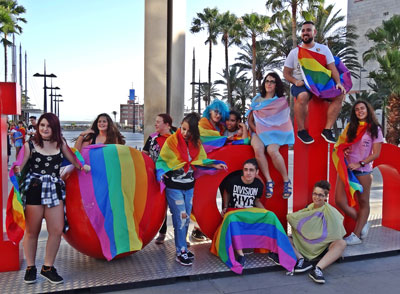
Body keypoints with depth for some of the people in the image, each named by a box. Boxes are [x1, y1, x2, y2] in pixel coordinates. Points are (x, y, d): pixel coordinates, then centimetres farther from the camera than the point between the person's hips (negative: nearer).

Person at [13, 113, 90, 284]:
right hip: (34, 189, -3)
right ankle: (30, 267, 24)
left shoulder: (60, 143, 10)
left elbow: (74, 161, 12)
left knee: (57, 230, -2)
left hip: (54, 188, 3)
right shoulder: (30, 144, 1)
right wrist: (16, 169, -23)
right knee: (32, 231, 6)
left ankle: (48, 267, 15)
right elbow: (19, 166, -4)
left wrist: (83, 166, -4)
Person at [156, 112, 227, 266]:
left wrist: (214, 165, 0)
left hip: (189, 186, 5)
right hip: (174, 186, -5)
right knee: (180, 216, -7)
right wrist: (161, 172, -24)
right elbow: (162, 160, -5)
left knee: (186, 217, 11)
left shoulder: (196, 143, 3)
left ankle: (181, 246, 26)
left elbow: (201, 160, 14)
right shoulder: (171, 141, -11)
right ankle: (181, 252, 3)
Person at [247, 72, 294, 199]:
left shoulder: (282, 101, 8)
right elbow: (250, 120, 13)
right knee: (258, 149, -33)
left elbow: (284, 121, 4)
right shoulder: (257, 99, 16)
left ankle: (286, 180, -18)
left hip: (274, 132, -2)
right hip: (258, 131, 2)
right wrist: (256, 130, -5)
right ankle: (269, 181, -25)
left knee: (272, 150, -34)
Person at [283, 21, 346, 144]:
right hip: (301, 84, -3)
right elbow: (286, 72, 7)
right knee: (302, 96, -38)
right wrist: (295, 81, -15)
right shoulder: (294, 52, 9)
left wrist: (338, 83, -14)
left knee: (339, 95, -21)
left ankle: (327, 130, -16)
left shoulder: (323, 49, 12)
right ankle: (301, 130, -22)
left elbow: (332, 68, 4)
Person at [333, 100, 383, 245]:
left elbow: (376, 153, -4)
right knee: (340, 201, -3)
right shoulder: (350, 127, 12)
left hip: (363, 170, -4)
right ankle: (363, 223, 18)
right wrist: (343, 151, -2)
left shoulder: (375, 129, 0)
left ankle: (356, 235, 10)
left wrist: (359, 164, -15)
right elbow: (341, 143, 21)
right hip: (346, 168, 4)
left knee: (363, 202, 4)